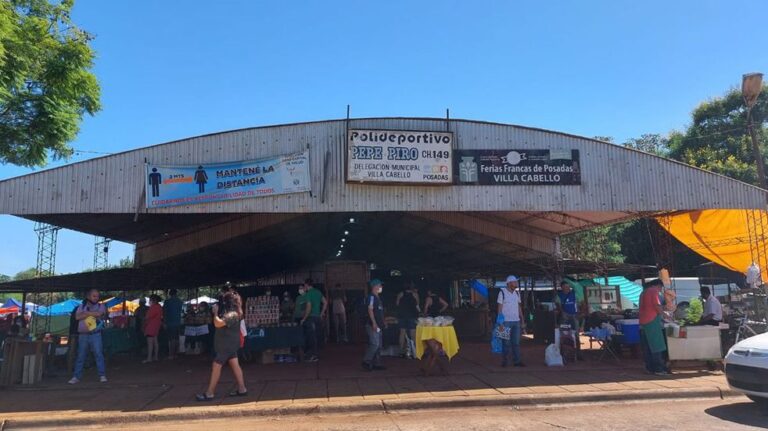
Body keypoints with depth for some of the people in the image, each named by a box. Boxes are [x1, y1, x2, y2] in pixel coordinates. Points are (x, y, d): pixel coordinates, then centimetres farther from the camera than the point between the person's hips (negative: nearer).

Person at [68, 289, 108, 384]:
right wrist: (92, 314, -10)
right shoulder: (82, 306, 12)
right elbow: (77, 317, -5)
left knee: (98, 354, -6)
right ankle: (76, 377, 15)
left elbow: (99, 314, -15)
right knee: (80, 356, 7)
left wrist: (86, 313, -8)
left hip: (95, 335, -2)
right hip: (83, 335, 2)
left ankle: (102, 375, -1)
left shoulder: (101, 306, 6)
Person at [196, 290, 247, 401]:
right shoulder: (231, 313, 9)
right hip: (229, 344, 10)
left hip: (227, 345, -10)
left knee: (216, 366, -3)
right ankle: (242, 389, 16)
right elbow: (220, 322, 17)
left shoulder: (232, 315, -23)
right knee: (235, 365, 11)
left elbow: (218, 323, -32)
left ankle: (209, 393, 3)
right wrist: (217, 312, 2)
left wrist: (215, 312, -17)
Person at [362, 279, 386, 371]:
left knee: (379, 345, 10)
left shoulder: (377, 298, 18)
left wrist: (382, 323, 22)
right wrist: (374, 323, -24)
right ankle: (366, 362, -6)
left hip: (378, 325, 10)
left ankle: (376, 364, 14)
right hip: (373, 325, -10)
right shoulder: (372, 297, -10)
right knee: (374, 344, -14)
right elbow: (370, 310, -18)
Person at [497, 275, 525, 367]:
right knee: (506, 343, 1)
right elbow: (500, 307, -6)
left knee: (516, 342, 6)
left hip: (516, 321, 5)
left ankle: (517, 361, 10)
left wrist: (522, 320, 11)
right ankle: (505, 361, 9)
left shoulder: (517, 293, 12)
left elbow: (519, 307, 16)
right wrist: (500, 321, -12)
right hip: (506, 321, -5)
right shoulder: (502, 292, -5)